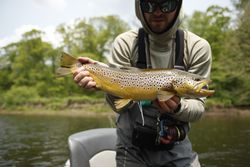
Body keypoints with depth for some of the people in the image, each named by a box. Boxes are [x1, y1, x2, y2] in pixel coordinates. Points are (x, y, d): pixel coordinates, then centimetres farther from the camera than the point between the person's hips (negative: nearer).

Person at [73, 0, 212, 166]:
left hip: (177, 146, 1)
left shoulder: (198, 47, -10)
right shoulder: (125, 43, -11)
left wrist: (177, 107, -32)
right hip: (132, 146, 0)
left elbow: (198, 109, -11)